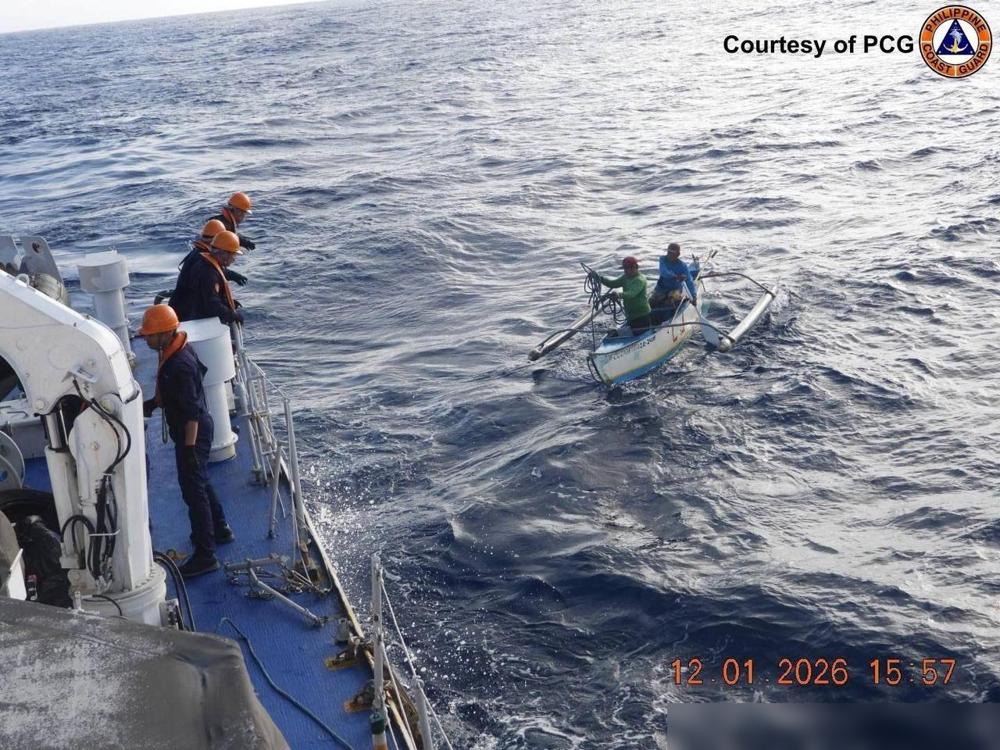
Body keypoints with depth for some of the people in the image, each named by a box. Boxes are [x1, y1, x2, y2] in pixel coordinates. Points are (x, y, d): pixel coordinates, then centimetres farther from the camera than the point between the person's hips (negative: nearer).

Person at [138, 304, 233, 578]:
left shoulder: (180, 366, -28)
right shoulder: (177, 350, 3)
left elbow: (192, 412, -28)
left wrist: (190, 448, -27)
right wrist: (153, 403, 10)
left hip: (192, 434, -10)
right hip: (196, 430, 10)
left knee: (193, 490, -4)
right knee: (199, 482, 24)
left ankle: (205, 555, 3)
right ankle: (220, 529, 40)